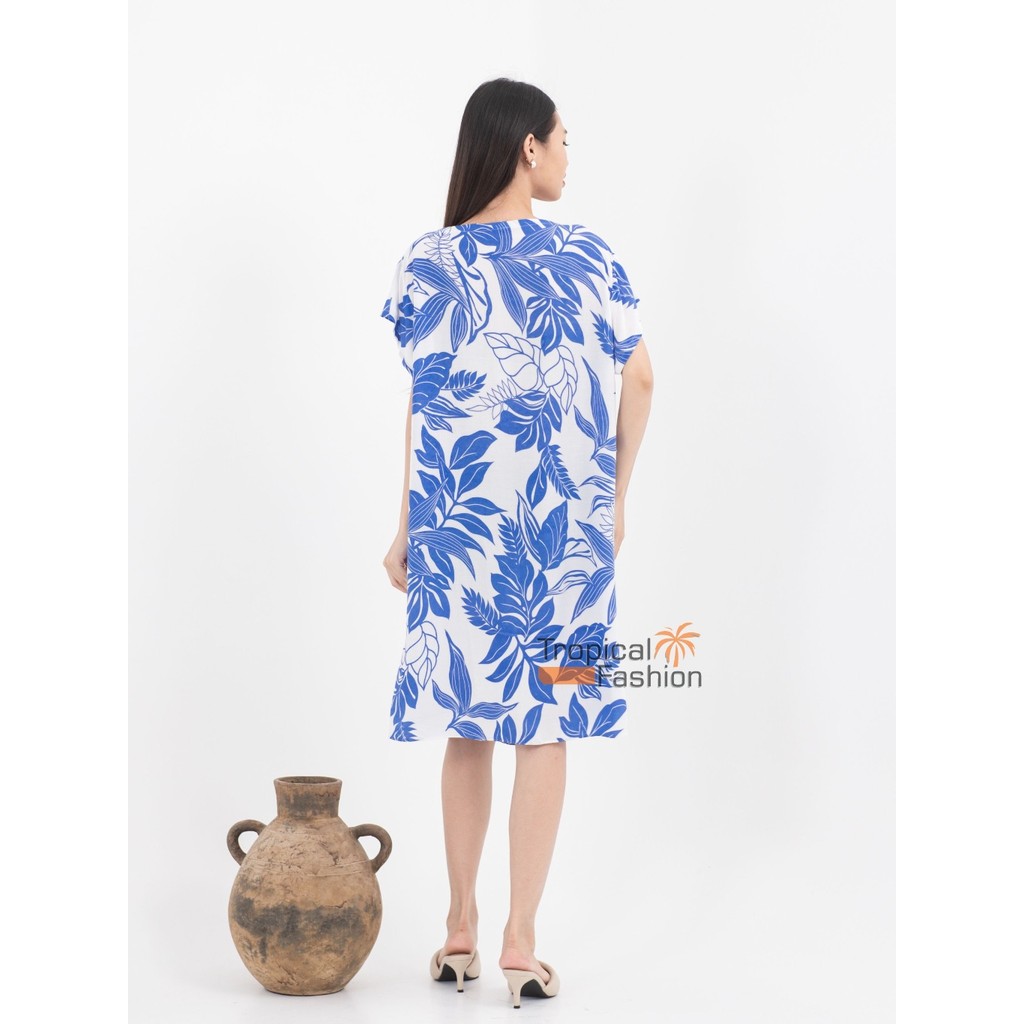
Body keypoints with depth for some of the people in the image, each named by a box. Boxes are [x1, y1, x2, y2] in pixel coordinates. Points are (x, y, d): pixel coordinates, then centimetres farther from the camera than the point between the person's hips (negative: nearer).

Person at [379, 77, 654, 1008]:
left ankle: (460, 928, 19)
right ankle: (521, 940, 6)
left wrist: (406, 528, 7)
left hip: (457, 518, 1)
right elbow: (638, 382, 1)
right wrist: (617, 499, 12)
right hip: (568, 521, -1)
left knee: (466, 721, 11)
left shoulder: (430, 263, -2)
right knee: (543, 726, 4)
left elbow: (424, 402, -1)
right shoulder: (589, 256, -1)